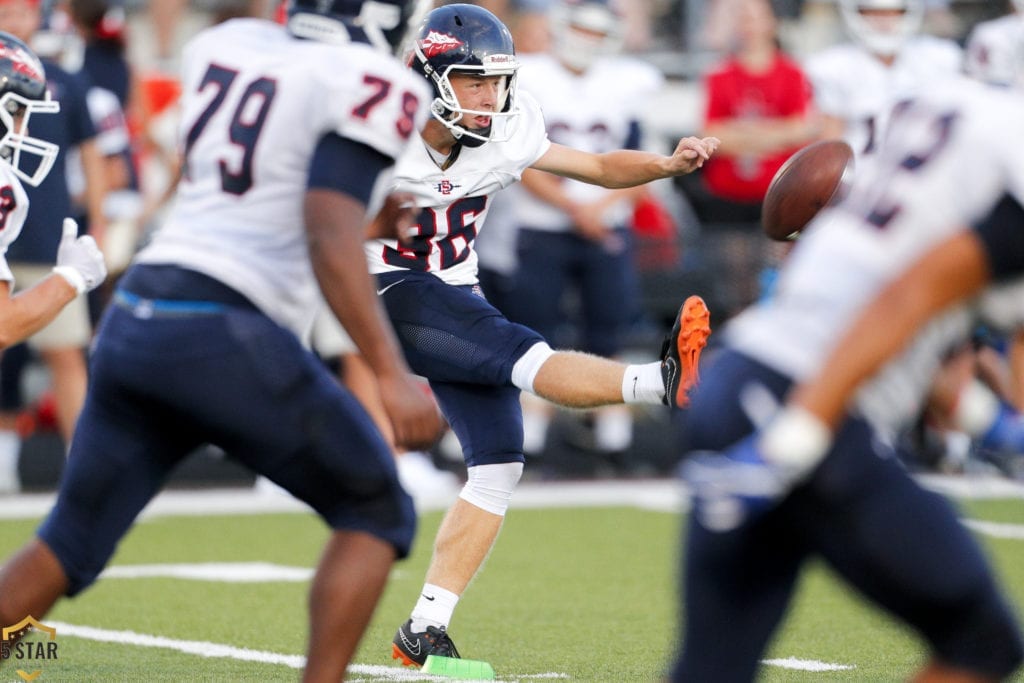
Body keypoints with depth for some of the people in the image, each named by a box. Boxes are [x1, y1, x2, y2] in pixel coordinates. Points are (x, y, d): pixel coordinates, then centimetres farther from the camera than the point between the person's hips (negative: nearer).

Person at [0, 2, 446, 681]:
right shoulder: (368, 84, -6)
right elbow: (329, 239, -17)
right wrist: (394, 376, -19)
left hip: (134, 320, 7)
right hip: (225, 339, -7)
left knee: (69, 544, 17)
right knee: (377, 514, 11)